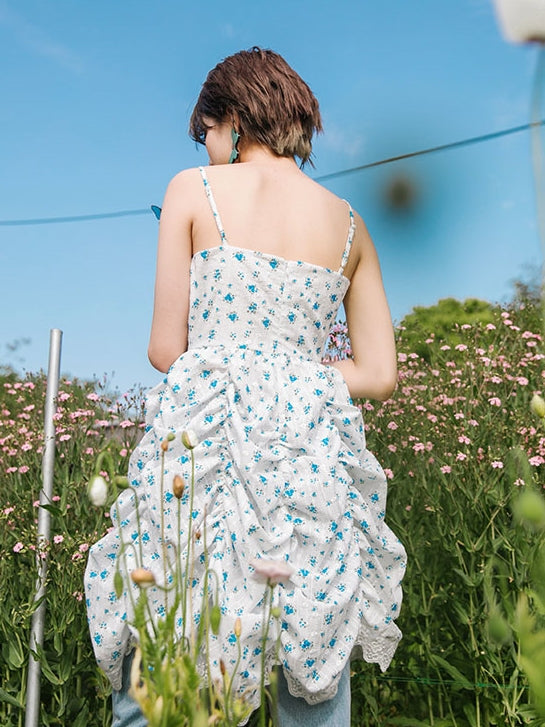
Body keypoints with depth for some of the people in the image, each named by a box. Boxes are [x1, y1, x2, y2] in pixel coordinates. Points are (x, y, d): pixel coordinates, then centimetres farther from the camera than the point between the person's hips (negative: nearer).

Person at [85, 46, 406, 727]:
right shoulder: (350, 224, 14)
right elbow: (380, 375, 10)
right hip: (313, 441, 4)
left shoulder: (194, 190, 4)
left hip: (205, 431, -3)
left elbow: (165, 349, 3)